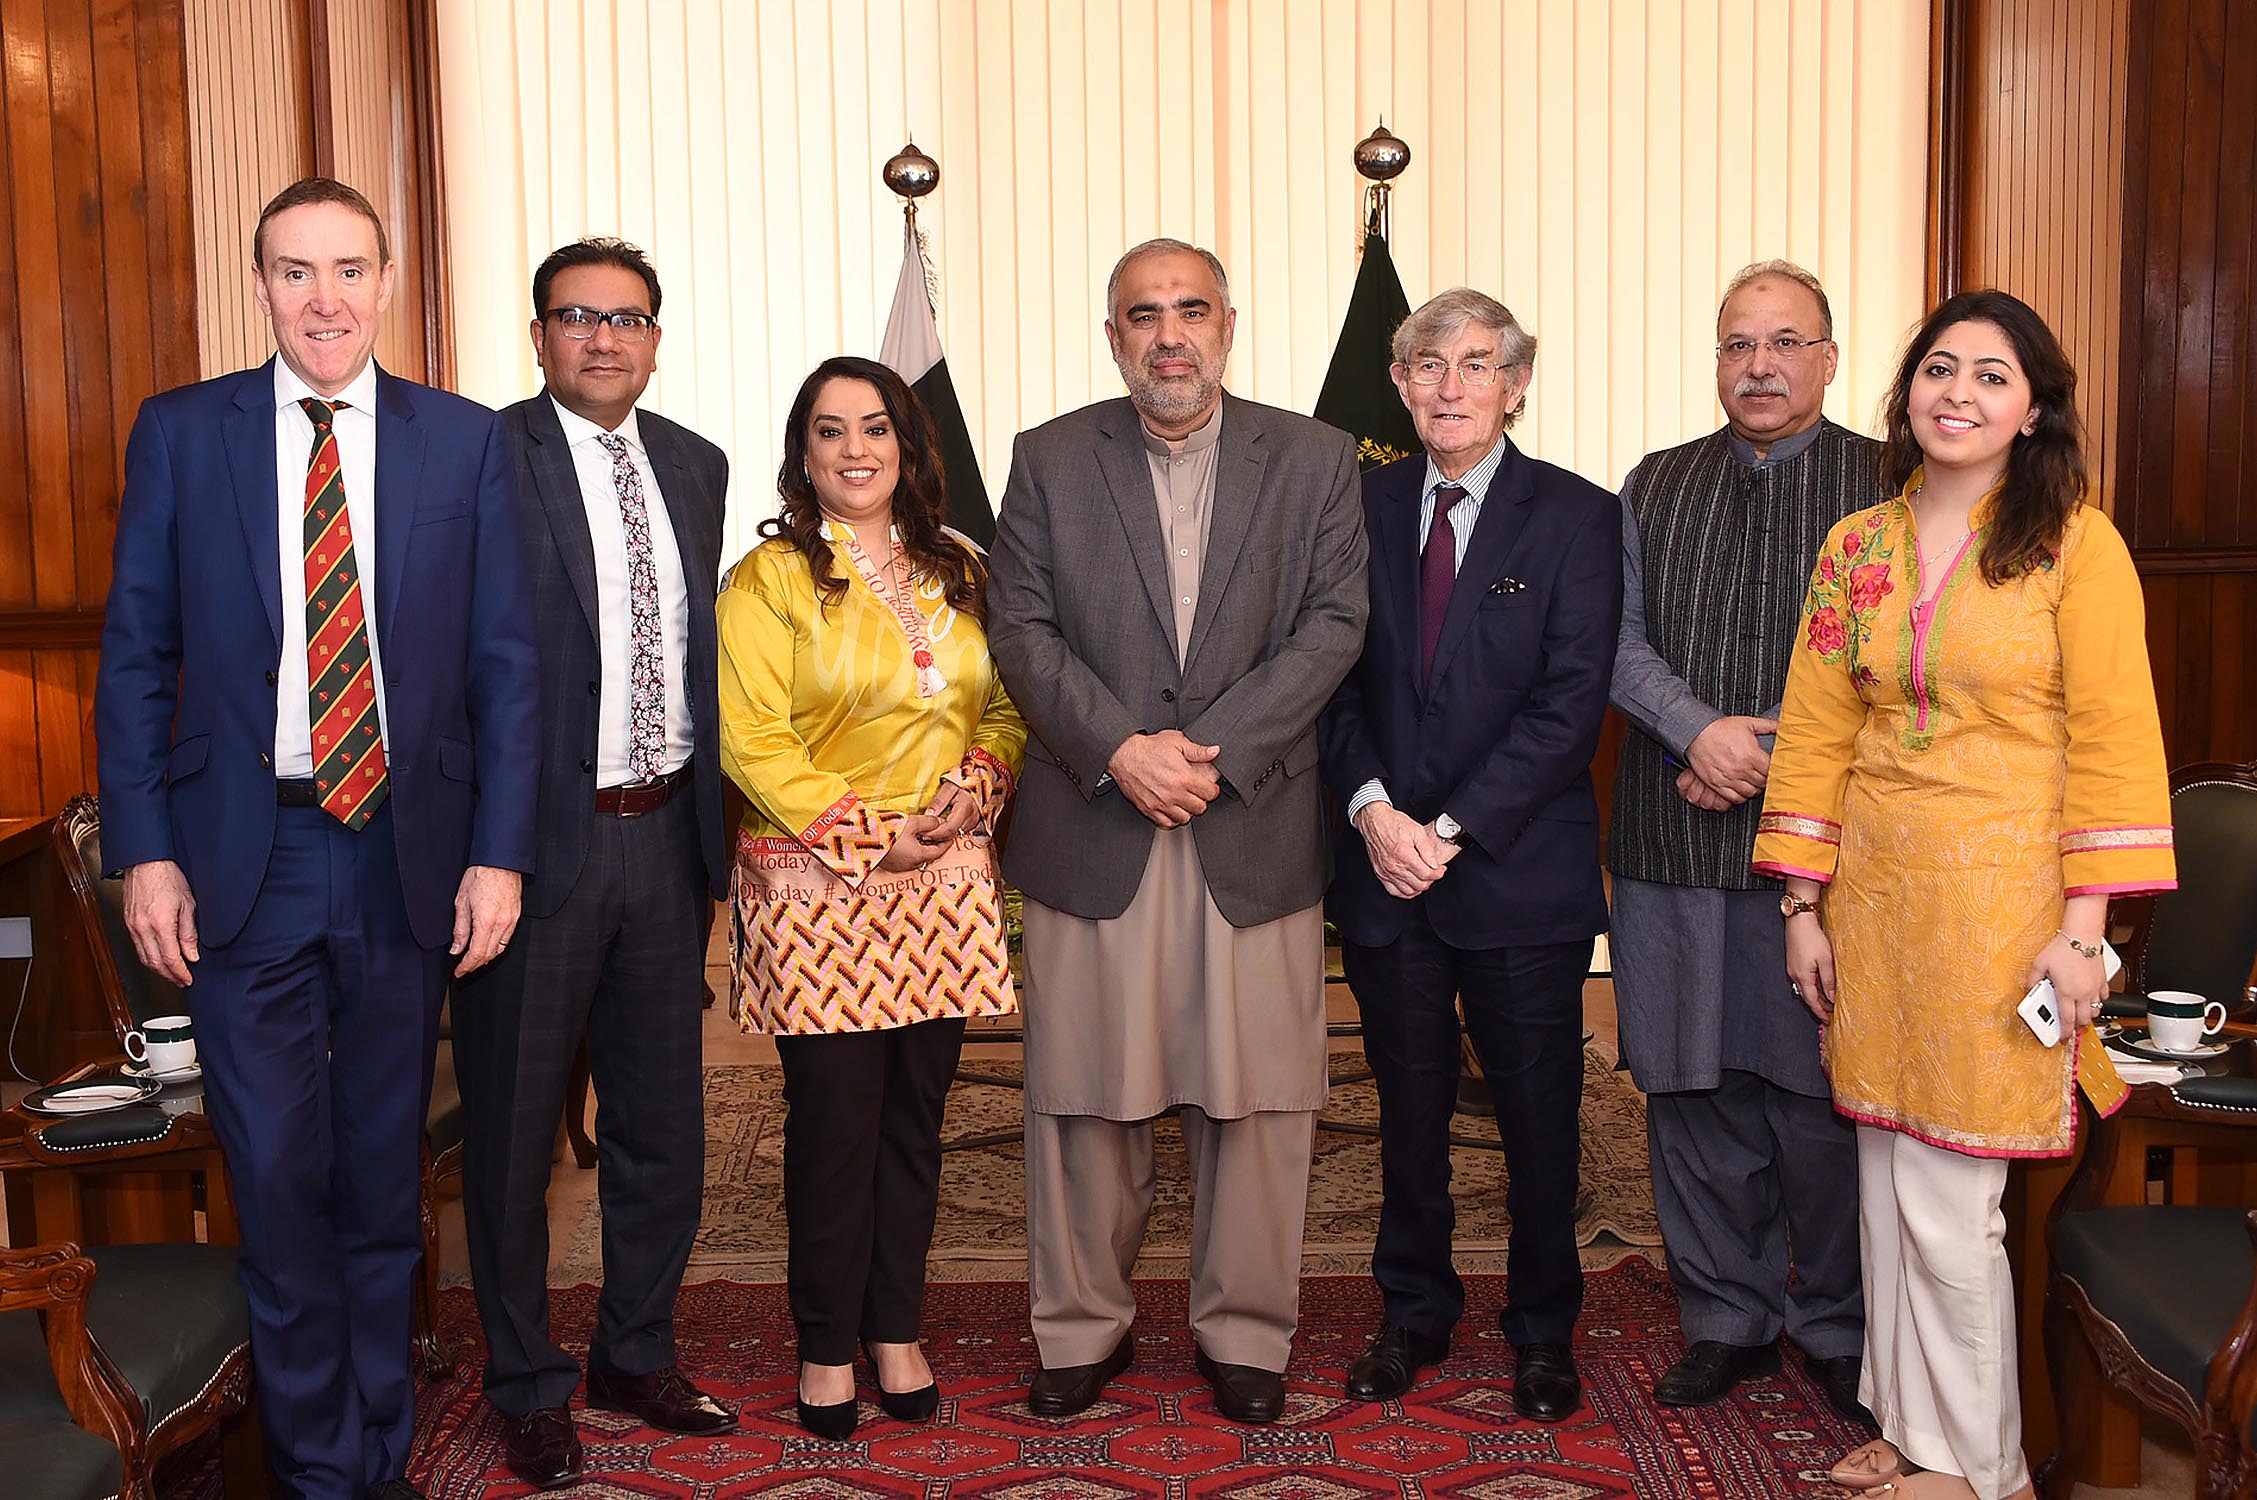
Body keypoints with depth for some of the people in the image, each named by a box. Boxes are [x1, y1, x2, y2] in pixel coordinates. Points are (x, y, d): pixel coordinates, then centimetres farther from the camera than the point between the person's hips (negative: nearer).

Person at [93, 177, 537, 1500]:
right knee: (278, 1179, 4)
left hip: (408, 862, 1)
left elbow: (506, 663, 2)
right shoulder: (180, 434, 2)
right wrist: (144, 852, -4)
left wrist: (499, 853, -4)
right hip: (244, 861, 0)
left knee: (383, 1178, 13)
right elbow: (135, 659, 3)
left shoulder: (466, 441, 2)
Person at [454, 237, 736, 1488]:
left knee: (661, 1116, 16)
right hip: (535, 837, -6)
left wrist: (706, 812, 10)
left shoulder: (696, 466, 10)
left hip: (664, 834, 6)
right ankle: (528, 1386, 27)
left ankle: (637, 1353, 35)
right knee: (513, 1125, 9)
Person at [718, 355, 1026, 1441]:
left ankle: (896, 1331, 23)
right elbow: (751, 741, -9)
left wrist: (974, 789, -5)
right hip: (819, 889, -4)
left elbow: (1007, 704, 15)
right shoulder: (768, 579, -2)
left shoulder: (960, 575, 13)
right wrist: (867, 838, -13)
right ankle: (827, 1349, 16)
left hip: (947, 885, 4)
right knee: (835, 1120, 0)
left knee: (915, 1114, 9)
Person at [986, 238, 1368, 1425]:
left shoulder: (1314, 461, 6)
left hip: (1256, 831, 0)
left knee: (1255, 1101, 6)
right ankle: (1083, 1326, 25)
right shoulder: (1049, 460, 7)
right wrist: (1120, 748, -13)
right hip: (1090, 831, 0)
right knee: (1084, 1098, 8)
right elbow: (1022, 628, 0)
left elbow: (1332, 624, -2)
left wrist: (1214, 750, -12)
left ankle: (1244, 1333, 23)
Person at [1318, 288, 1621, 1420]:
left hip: (1519, 869, -2)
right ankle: (1414, 1312, 32)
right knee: (1409, 1105, 14)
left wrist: (1454, 829, -15)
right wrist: (1373, 808, -12)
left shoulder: (1575, 516, -3)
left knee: (1538, 1114, 8)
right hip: (1384, 860, 3)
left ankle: (1543, 1331, 27)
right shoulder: (1359, 506, 7)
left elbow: (1571, 702, -10)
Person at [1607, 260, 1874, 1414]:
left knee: (1824, 1092, 2)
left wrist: (1776, 756, -12)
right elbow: (1619, 638, 5)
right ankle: (1727, 1319, 23)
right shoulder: (1656, 486, 13)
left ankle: (1839, 1329, 21)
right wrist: (1700, 731, -11)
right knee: (1693, 1089, 8)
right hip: (1674, 842, 3)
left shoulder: (1887, 486, 3)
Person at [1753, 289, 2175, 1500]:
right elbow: (1813, 733, 8)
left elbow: (2113, 741, -8)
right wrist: (1804, 907, 5)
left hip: (2001, 899, -4)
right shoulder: (1855, 548, 7)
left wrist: (2081, 928, -12)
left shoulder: (2075, 545, -5)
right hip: (1876, 893, 4)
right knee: (1889, 1180, 12)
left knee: (1948, 1201, 0)